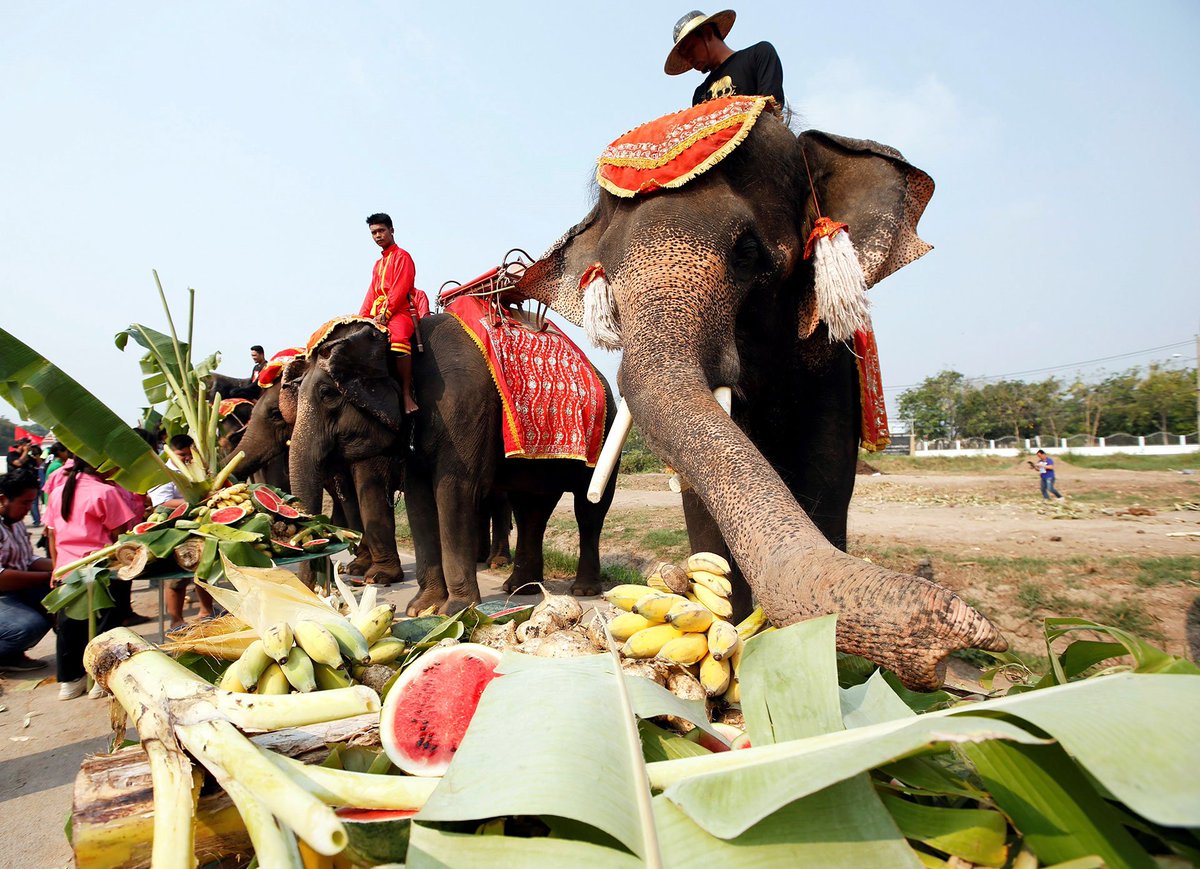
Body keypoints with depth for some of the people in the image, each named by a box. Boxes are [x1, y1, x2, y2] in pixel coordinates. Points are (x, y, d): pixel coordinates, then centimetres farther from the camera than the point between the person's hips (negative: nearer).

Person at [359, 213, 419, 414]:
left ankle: (407, 395, -40)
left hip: (400, 311, -9)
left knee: (398, 339, -37)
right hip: (379, 316, 9)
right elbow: (372, 293, 22)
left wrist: (385, 314, -19)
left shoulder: (401, 256, 4)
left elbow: (400, 289, -9)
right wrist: (362, 318, 7)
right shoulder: (378, 264, 29)